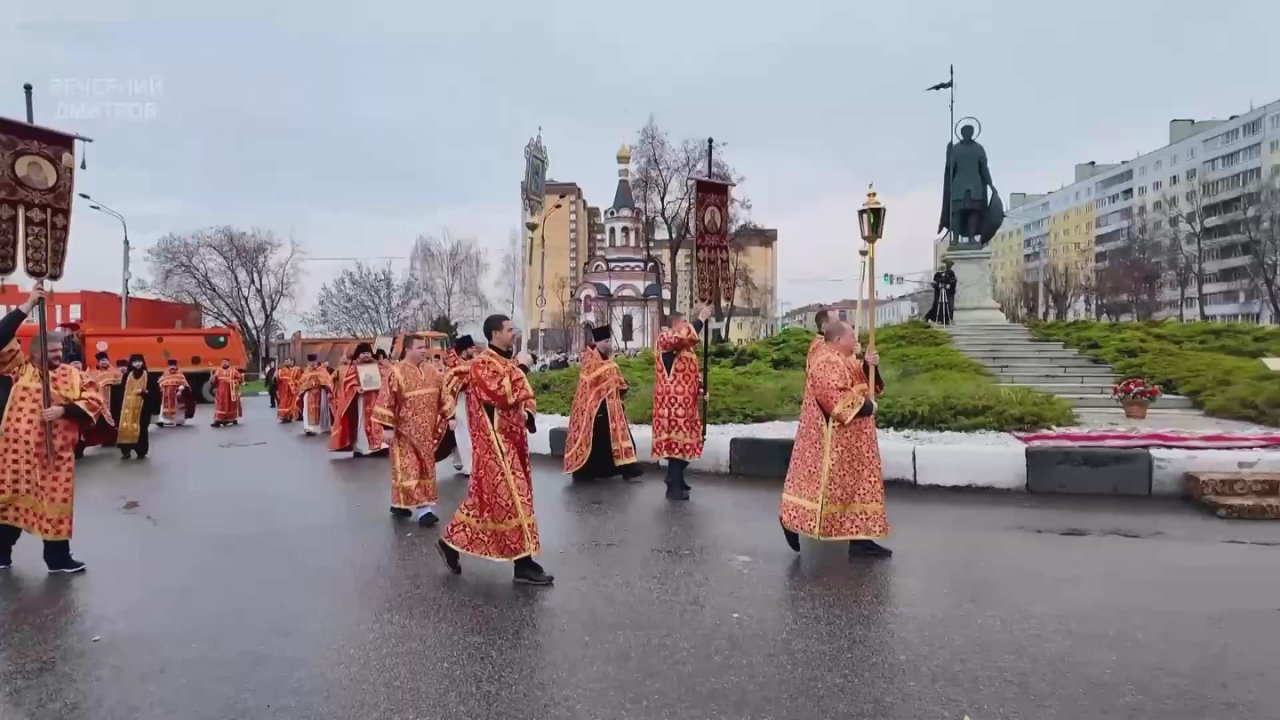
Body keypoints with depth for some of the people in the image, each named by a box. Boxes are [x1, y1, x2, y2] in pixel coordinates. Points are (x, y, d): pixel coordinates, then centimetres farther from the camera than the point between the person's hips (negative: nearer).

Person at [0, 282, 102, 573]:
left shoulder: (72, 375, 6)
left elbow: (94, 400, 1)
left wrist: (64, 410, -15)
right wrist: (28, 305, -14)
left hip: (56, 452, 2)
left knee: (56, 505, 7)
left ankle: (58, 558, 16)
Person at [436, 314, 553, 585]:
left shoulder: (509, 362, 15)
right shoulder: (482, 363, -12)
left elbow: (525, 395, 20)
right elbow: (503, 395, -26)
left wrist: (529, 414, 0)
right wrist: (521, 369, -16)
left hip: (512, 438, 9)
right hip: (494, 442, -9)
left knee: (486, 496, 14)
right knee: (510, 499, -7)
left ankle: (452, 541, 26)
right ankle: (523, 562, -1)